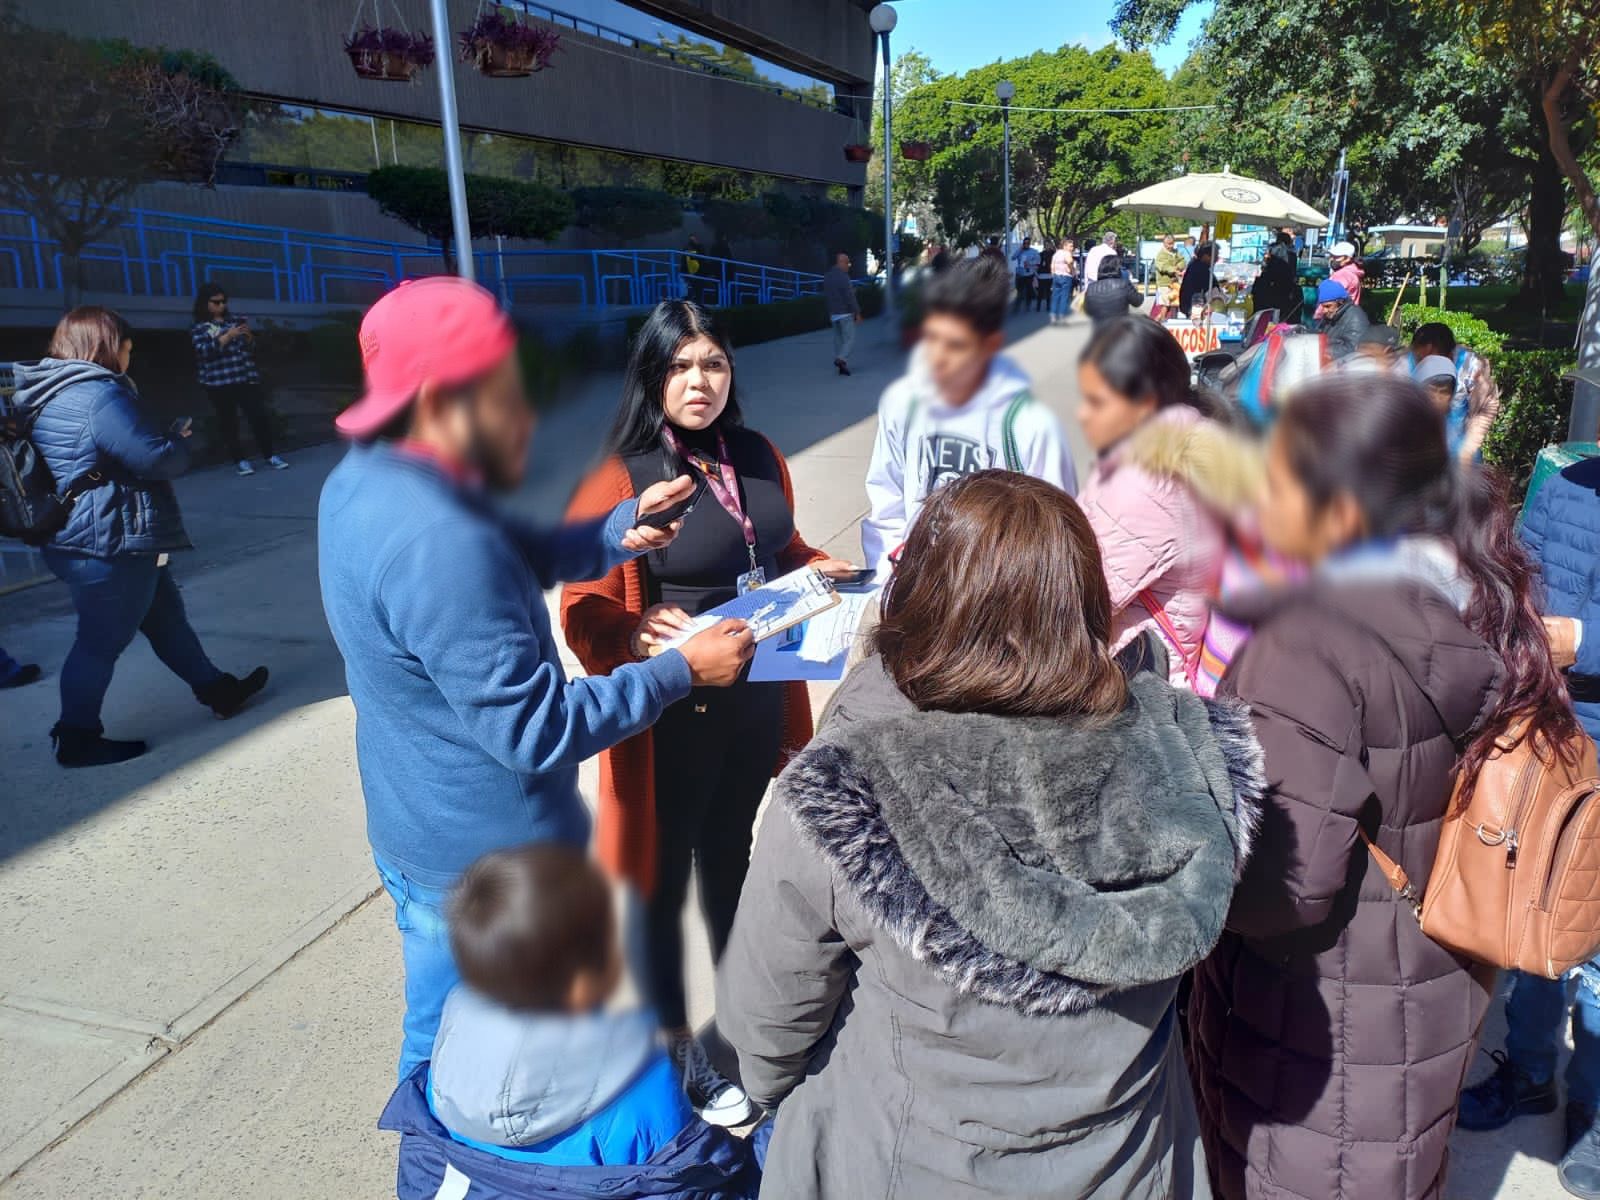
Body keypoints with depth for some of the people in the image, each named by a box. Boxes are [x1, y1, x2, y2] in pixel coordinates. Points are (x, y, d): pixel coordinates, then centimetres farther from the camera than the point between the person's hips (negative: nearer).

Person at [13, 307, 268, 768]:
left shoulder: (55, 395, 12)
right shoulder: (100, 395, -20)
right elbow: (157, 459, -20)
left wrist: (166, 439, 8)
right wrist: (182, 440, 0)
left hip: (90, 543, 11)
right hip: (110, 546, -11)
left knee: (165, 615, 18)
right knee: (102, 640, 1)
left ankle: (217, 690, 30)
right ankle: (77, 740, 13)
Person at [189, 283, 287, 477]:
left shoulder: (235, 320, 10)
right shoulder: (198, 328, 2)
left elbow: (251, 348, 13)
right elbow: (205, 351, -14)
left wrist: (248, 336, -9)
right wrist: (228, 336, -22)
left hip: (246, 377, 2)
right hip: (218, 382, -2)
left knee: (260, 416, -4)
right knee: (228, 422, 3)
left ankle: (270, 455, 7)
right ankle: (240, 460, 10)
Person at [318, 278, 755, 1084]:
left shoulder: (362, 480, -2)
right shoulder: (435, 542, -32)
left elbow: (514, 558, 5)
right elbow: (538, 729, -28)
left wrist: (617, 532, -10)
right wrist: (682, 670, -20)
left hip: (418, 839, 9)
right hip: (491, 867, -9)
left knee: (437, 1043, 28)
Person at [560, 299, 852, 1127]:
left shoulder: (759, 460, 3)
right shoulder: (621, 481, -16)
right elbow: (585, 615, -19)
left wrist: (822, 571, -1)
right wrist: (640, 635, -37)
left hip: (756, 700, 6)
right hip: (672, 714, -6)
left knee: (733, 857, 25)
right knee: (666, 879, 11)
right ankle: (674, 1051, 33)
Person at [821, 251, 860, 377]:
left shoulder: (827, 277, 8)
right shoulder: (843, 276, -17)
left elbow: (825, 295, 15)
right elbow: (850, 297, -20)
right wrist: (857, 313, -14)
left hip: (833, 314, 8)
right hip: (846, 313, -7)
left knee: (839, 340, 13)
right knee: (850, 340, -4)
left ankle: (843, 366, 14)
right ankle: (841, 359, -23)